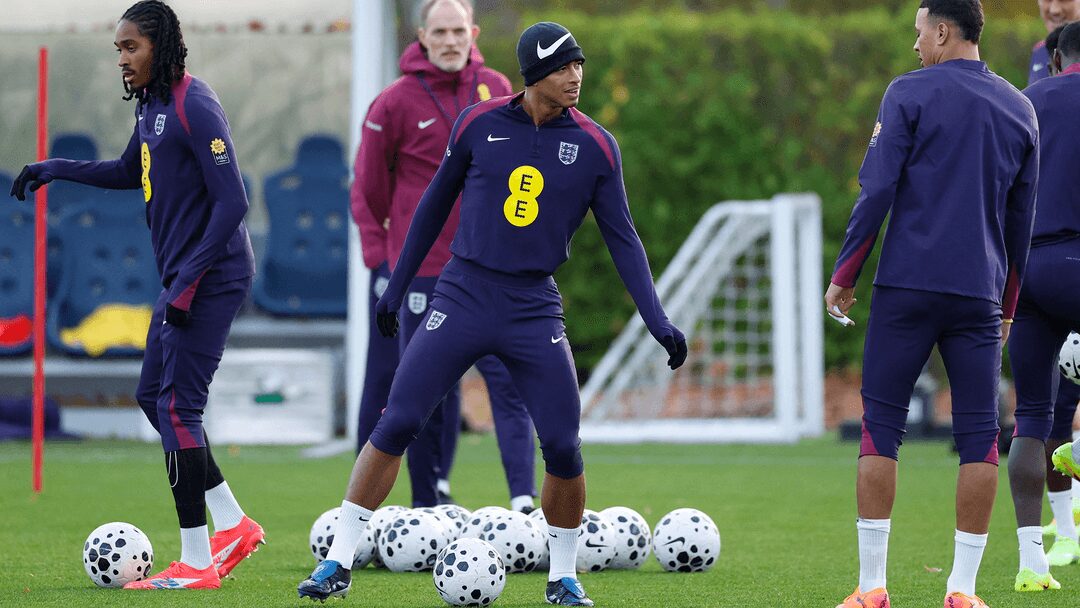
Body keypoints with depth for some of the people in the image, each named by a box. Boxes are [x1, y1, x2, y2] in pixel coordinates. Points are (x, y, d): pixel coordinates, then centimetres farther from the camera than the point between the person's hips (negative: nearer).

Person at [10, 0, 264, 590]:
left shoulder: (194, 107, -18)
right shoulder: (152, 105, 12)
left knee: (178, 406, -10)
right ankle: (233, 524, 19)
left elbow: (232, 201, -22)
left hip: (210, 278, -10)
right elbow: (130, 172, 32)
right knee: (153, 395, 13)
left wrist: (186, 283, -23)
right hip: (183, 278, 10)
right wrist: (53, 169, 26)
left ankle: (195, 564, -6)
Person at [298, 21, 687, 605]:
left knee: (562, 447, -7)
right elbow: (435, 203, 12)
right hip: (463, 296, 0)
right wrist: (396, 287, 14)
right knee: (396, 424, -7)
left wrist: (657, 320, -5)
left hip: (534, 310, 0)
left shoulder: (595, 146, -1)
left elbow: (621, 237, 3)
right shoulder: (479, 123, -1)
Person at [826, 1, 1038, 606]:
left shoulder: (910, 93, -2)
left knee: (882, 427, 2)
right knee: (980, 437, 4)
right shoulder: (1019, 109, 12)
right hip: (980, 295, 3)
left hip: (907, 287, -3)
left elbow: (876, 193, -7)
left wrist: (844, 276, 1)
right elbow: (1022, 218, 16)